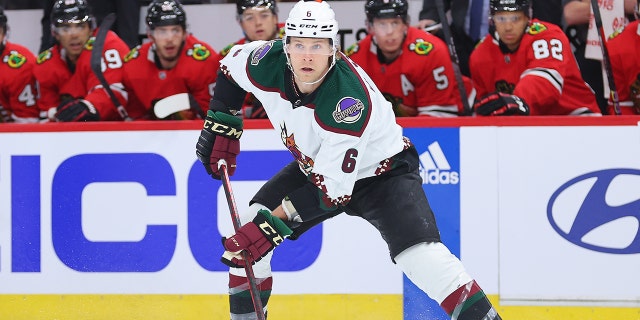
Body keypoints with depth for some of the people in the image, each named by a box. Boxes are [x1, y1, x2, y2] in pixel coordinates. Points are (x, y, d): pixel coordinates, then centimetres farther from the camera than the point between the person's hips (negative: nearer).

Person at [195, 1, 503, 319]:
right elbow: (230, 68, 4)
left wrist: (272, 224, -39)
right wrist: (220, 129, 3)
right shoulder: (268, 64, -22)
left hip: (381, 172, -6)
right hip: (313, 166, 7)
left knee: (418, 254, -27)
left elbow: (332, 188, -35)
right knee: (246, 231, -3)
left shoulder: (350, 99, -38)